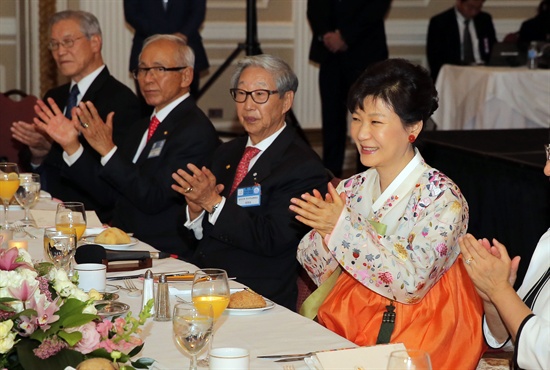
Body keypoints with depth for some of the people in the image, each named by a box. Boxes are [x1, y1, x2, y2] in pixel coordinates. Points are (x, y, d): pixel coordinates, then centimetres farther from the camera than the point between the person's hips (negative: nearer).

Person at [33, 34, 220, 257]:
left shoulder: (196, 131, -11)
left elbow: (153, 200, -19)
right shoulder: (143, 128, 18)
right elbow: (109, 194, 13)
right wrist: (71, 145, 5)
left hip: (163, 255, -8)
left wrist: (108, 150, -21)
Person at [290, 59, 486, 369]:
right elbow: (318, 270, 4)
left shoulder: (443, 198, -11)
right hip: (348, 325, 5)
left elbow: (411, 284, -21)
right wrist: (325, 230, -17)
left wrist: (343, 228, -21)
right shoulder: (352, 189, 6)